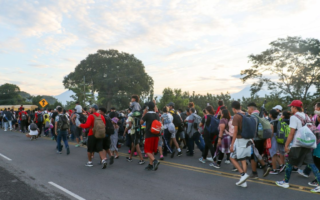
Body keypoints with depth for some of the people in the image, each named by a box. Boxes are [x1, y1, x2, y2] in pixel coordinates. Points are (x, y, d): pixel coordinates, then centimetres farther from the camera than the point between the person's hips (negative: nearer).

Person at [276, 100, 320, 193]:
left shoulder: (294, 117, -13)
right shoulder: (306, 117, 10)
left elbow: (291, 133, -17)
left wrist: (286, 145, -13)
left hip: (297, 145, -7)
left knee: (290, 163, 7)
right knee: (311, 164, 8)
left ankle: (285, 182, 19)